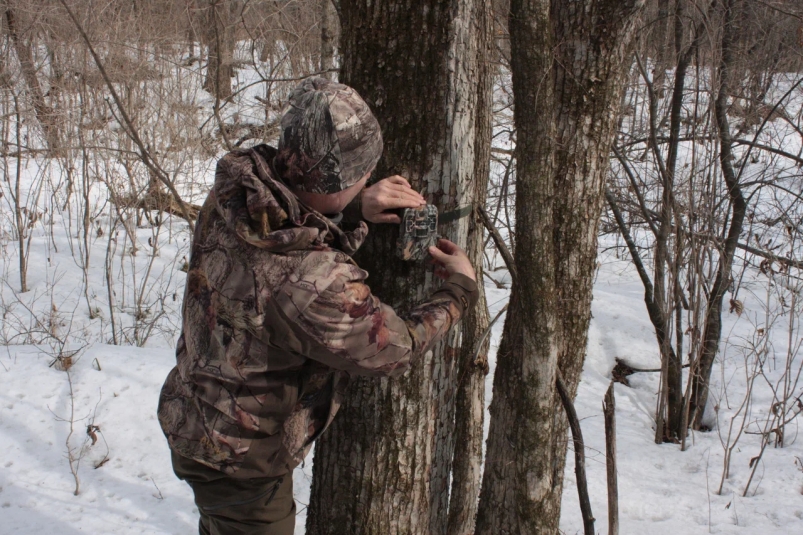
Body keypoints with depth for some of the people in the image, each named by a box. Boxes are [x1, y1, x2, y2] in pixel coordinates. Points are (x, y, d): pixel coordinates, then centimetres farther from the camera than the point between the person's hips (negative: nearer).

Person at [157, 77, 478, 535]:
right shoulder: (315, 283, -39)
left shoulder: (235, 185, -18)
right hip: (239, 458, -7)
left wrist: (355, 204, -7)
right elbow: (395, 349, -20)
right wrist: (462, 289, -4)